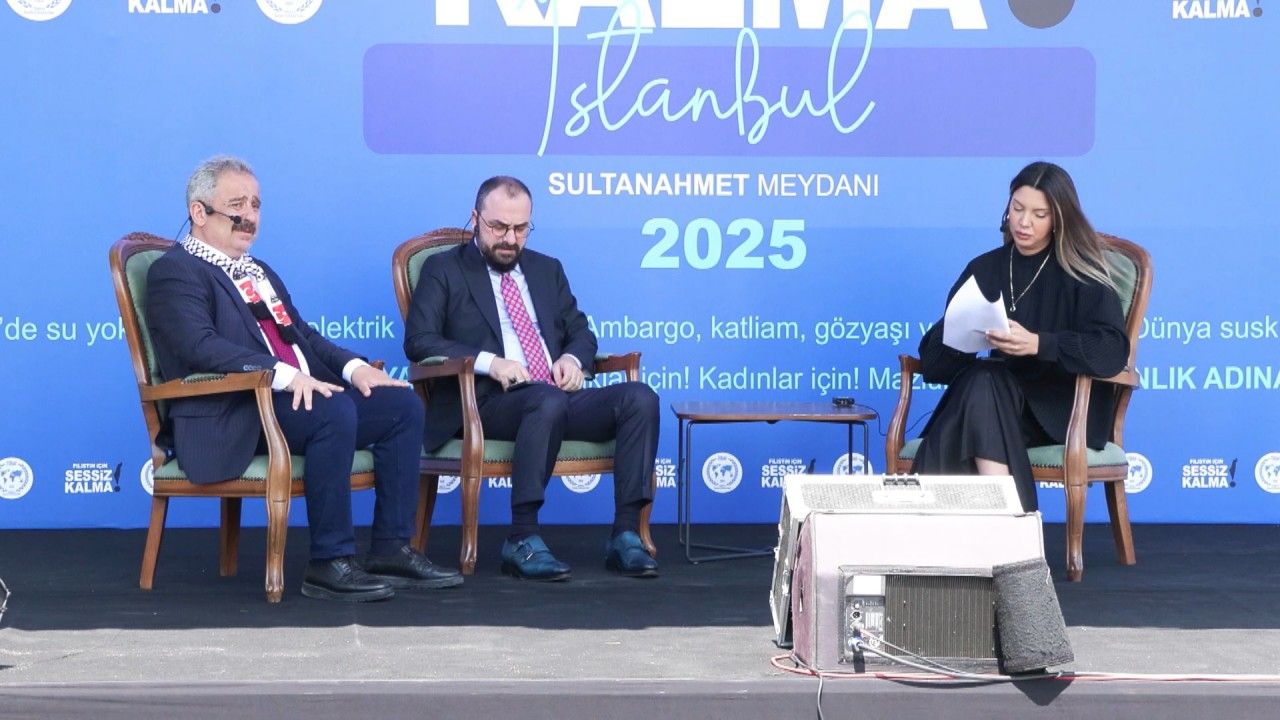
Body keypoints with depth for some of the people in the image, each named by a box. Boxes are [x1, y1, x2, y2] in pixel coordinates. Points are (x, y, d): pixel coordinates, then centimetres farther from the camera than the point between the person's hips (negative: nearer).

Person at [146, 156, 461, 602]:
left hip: (301, 395, 9)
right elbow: (200, 346, -18)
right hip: (232, 418, -9)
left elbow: (304, 335, 24)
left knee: (403, 405, -7)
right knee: (334, 412, -34)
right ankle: (330, 564, -27)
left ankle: (391, 551, -6)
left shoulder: (261, 274, 27)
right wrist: (283, 375, -28)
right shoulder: (176, 272, -3)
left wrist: (352, 366, 3)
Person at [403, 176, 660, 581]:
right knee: (547, 401, -39)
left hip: (558, 398, 5)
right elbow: (419, 340, -4)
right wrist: (488, 362, -18)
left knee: (639, 398, -22)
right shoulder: (443, 270, 9)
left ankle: (625, 535, -24)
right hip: (488, 404, -5)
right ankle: (523, 541, -34)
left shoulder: (547, 270, 25)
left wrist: (573, 358, -1)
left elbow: (581, 331, 25)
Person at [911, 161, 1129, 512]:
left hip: (1064, 407, -4)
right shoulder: (984, 268, 15)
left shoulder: (1082, 273, 3)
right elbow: (933, 348, 7)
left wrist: (1038, 344, -29)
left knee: (983, 384, -33)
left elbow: (1112, 349, -14)